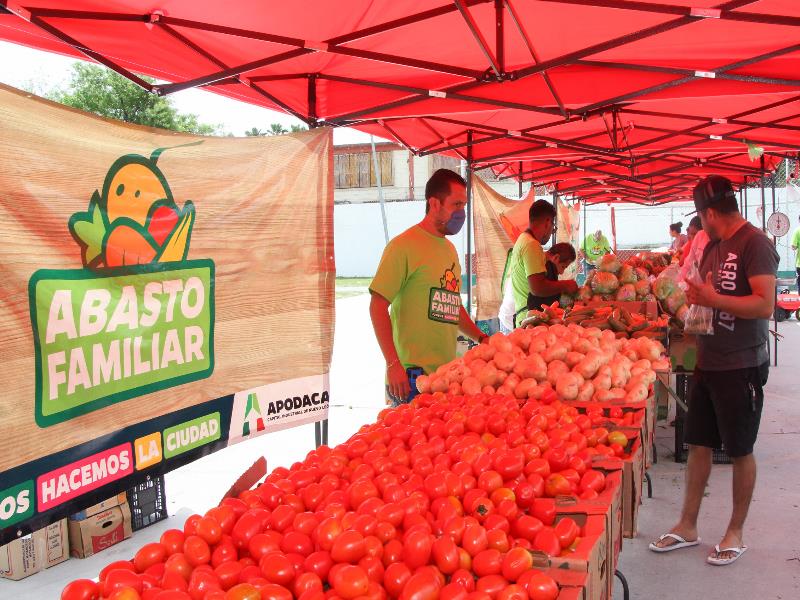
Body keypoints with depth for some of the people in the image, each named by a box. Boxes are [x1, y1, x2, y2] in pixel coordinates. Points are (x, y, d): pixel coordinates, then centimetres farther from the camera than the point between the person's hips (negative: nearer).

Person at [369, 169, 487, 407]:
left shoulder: (450, 248, 18)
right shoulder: (405, 245, -8)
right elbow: (378, 306, -12)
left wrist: (481, 338, 15)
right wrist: (393, 365, -18)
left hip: (447, 372, 7)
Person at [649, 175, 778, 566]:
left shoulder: (754, 243, -14)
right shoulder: (714, 246, 12)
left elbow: (765, 306, -23)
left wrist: (713, 299, -23)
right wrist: (691, 301, 5)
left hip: (741, 366, -8)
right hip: (708, 362, 8)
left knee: (740, 451, 6)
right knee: (698, 445, 12)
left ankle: (735, 533, 21)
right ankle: (687, 527, 22)